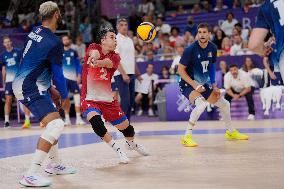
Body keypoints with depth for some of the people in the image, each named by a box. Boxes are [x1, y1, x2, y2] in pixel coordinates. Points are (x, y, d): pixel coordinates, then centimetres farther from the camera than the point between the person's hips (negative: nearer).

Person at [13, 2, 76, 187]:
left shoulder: (35, 31, 9)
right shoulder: (54, 42, -18)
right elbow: (58, 73, -11)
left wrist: (50, 88, 24)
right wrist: (64, 96, 6)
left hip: (23, 82, 10)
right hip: (30, 88, -10)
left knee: (54, 121, 23)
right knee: (56, 124, -19)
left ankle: (54, 164, 34)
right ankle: (31, 175, -23)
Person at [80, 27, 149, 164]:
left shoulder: (115, 57, -1)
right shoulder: (93, 48, -5)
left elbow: (108, 63, -26)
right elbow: (94, 53, -31)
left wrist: (98, 62, -51)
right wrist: (94, 56, -57)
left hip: (108, 99, 4)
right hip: (89, 99, -3)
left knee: (126, 126, 10)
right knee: (95, 121, -32)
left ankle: (131, 144, 46)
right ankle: (117, 149, -13)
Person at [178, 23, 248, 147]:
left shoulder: (212, 48, -1)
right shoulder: (190, 49, -20)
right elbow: (180, 70, -16)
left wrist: (214, 86, 8)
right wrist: (195, 85, -23)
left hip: (204, 84, 7)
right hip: (188, 85, -7)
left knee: (225, 104, 12)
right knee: (202, 104, -34)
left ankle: (231, 132, 38)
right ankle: (187, 137, -25)